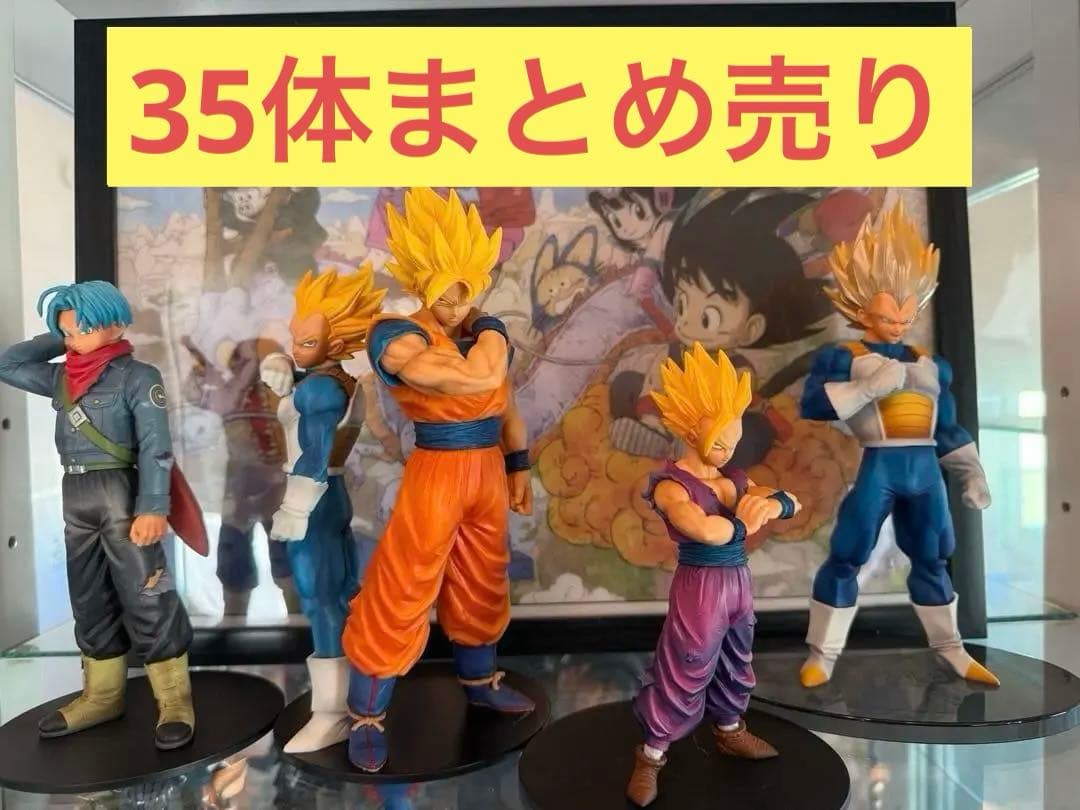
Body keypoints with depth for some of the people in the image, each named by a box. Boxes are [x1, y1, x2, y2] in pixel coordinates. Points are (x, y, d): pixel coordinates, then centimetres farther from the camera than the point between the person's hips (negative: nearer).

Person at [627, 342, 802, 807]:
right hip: (700, 587, -8)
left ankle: (729, 732, 48)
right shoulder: (671, 485, -19)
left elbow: (794, 503, 5)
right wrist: (744, 521, -14)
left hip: (738, 582, 8)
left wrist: (773, 504, -19)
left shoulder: (733, 478, 5)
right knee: (684, 672, 2)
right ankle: (650, 756, 20)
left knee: (734, 663, 24)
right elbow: (708, 531, -35)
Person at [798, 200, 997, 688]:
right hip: (878, 468, -5)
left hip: (925, 470, 6)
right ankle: (822, 655, 9)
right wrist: (870, 387, -23)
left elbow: (948, 428, 20)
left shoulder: (931, 365, 16)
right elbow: (812, 405, -18)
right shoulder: (843, 357, -2)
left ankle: (951, 651, 33)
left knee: (932, 560, 17)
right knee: (846, 558, -3)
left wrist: (971, 474, 14)